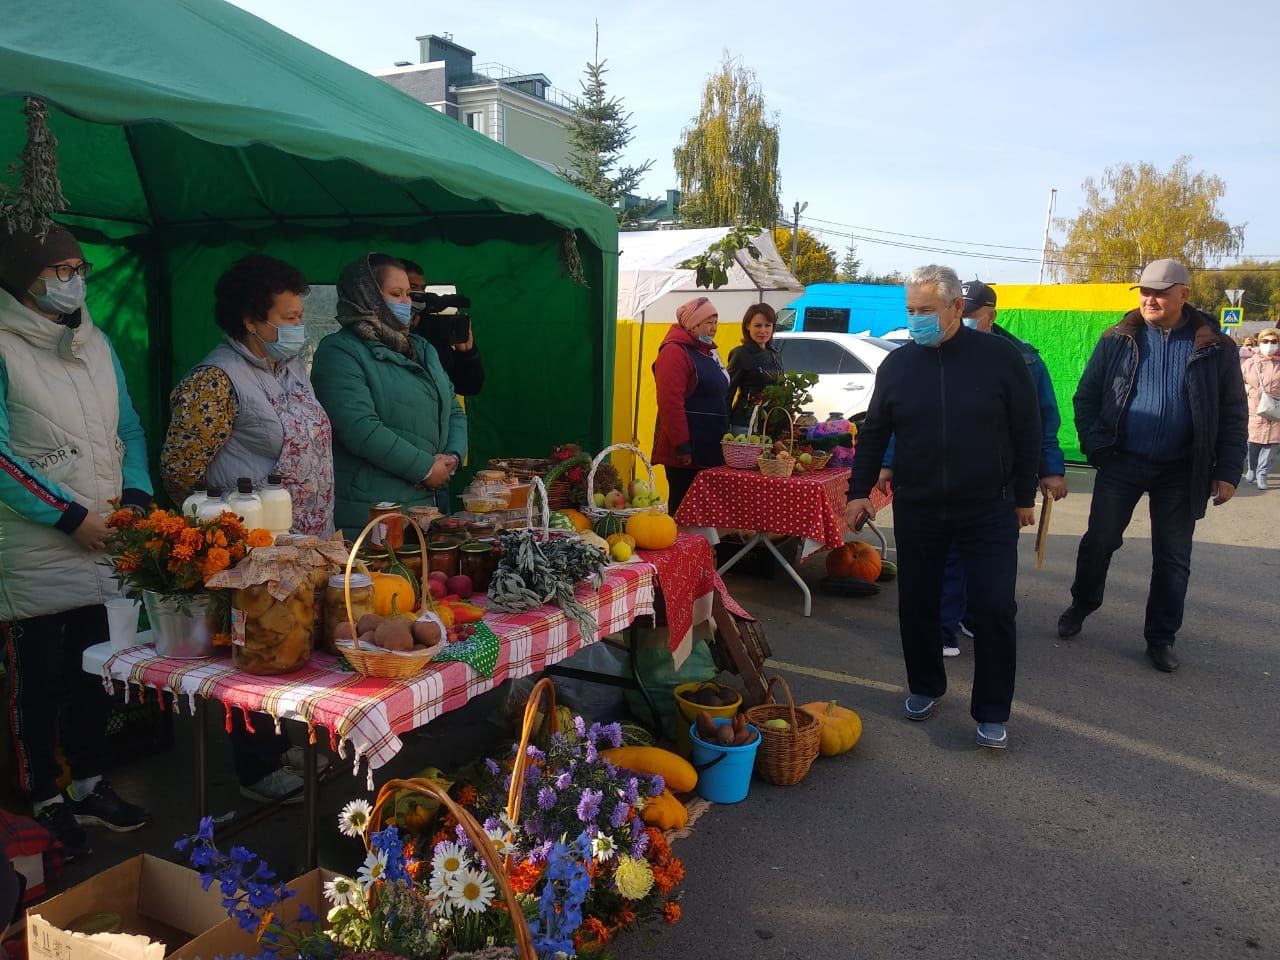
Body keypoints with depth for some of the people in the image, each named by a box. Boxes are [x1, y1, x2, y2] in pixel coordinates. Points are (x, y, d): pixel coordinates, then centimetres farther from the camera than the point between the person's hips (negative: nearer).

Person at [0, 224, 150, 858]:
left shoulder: (97, 344, 11)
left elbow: (129, 430, 14)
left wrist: (135, 495, -2)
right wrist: (72, 516, -16)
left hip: (105, 547, 6)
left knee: (95, 674, 14)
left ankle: (89, 786, 29)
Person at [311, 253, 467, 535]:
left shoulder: (422, 349, 18)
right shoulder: (339, 351, -7)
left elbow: (454, 411, 17)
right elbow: (360, 428, -20)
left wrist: (452, 457, -4)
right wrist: (426, 468, -15)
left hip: (431, 500, 7)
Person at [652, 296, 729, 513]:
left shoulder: (707, 352, 18)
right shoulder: (675, 352, -12)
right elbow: (670, 404, -21)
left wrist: (724, 437, 20)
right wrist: (682, 446, -23)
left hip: (709, 450, 9)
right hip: (687, 453, -9)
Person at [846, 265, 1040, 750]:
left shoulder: (1000, 357, -6)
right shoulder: (898, 363, 1)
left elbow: (1026, 431, -1)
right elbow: (874, 433, 8)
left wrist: (1024, 496, 1)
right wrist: (859, 490, 2)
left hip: (989, 509, -2)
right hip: (916, 509, 3)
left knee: (995, 608, -2)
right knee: (917, 603, 10)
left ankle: (991, 712, 13)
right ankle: (925, 686, 32)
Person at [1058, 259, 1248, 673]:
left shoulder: (1214, 348, -2)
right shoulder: (1118, 339, -1)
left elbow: (1233, 414, 2)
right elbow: (1086, 396, 2)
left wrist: (1227, 471, -4)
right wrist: (1097, 447, -9)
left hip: (1181, 472, 0)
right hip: (1121, 463, 0)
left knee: (1173, 558, 7)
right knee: (1099, 541, 7)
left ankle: (1161, 638, 21)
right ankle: (1081, 605, 31)